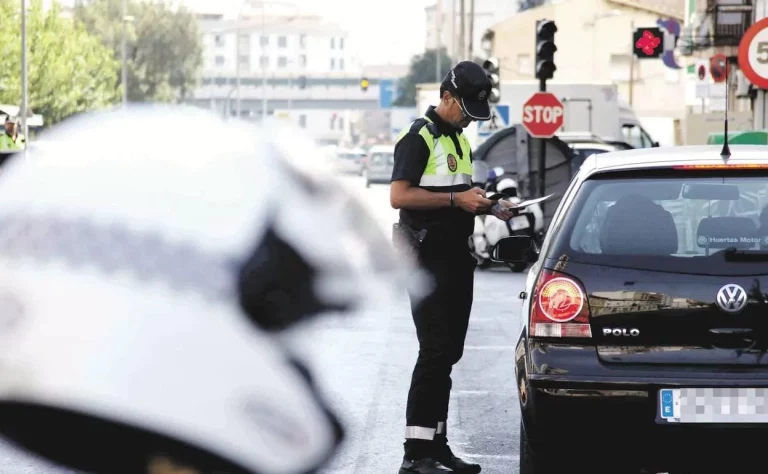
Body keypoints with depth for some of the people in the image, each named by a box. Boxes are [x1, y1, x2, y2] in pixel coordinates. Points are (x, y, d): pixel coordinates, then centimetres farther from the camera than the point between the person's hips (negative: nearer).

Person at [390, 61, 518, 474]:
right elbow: (399, 196, -18)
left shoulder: (460, 141, 20)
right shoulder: (418, 137, -8)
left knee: (449, 353, 9)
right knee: (435, 351, -13)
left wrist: (489, 207, 10)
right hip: (428, 259, -9)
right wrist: (456, 199, -21)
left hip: (457, 259, 9)